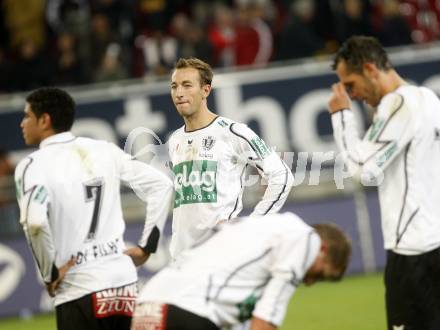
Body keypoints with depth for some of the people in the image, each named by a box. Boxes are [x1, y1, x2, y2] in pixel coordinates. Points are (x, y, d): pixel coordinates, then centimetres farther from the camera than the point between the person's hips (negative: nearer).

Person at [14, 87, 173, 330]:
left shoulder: (33, 166, -8)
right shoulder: (104, 150, 10)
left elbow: (35, 222, -25)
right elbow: (161, 185, 12)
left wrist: (50, 273, -10)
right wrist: (146, 246, 14)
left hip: (79, 292, -6)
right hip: (124, 282, 6)